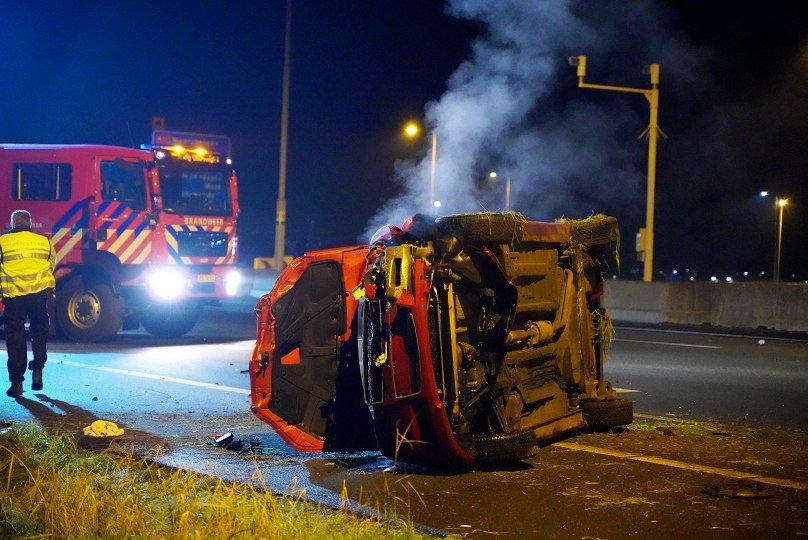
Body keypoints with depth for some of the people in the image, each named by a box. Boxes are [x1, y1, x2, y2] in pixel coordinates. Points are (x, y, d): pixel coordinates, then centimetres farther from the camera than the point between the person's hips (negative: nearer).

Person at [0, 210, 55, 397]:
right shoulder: (44, 241, 3)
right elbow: (51, 266, 14)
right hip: (40, 294, 2)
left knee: (15, 339, 4)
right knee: (40, 333, 20)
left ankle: (17, 382, 3)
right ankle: (37, 371, 12)